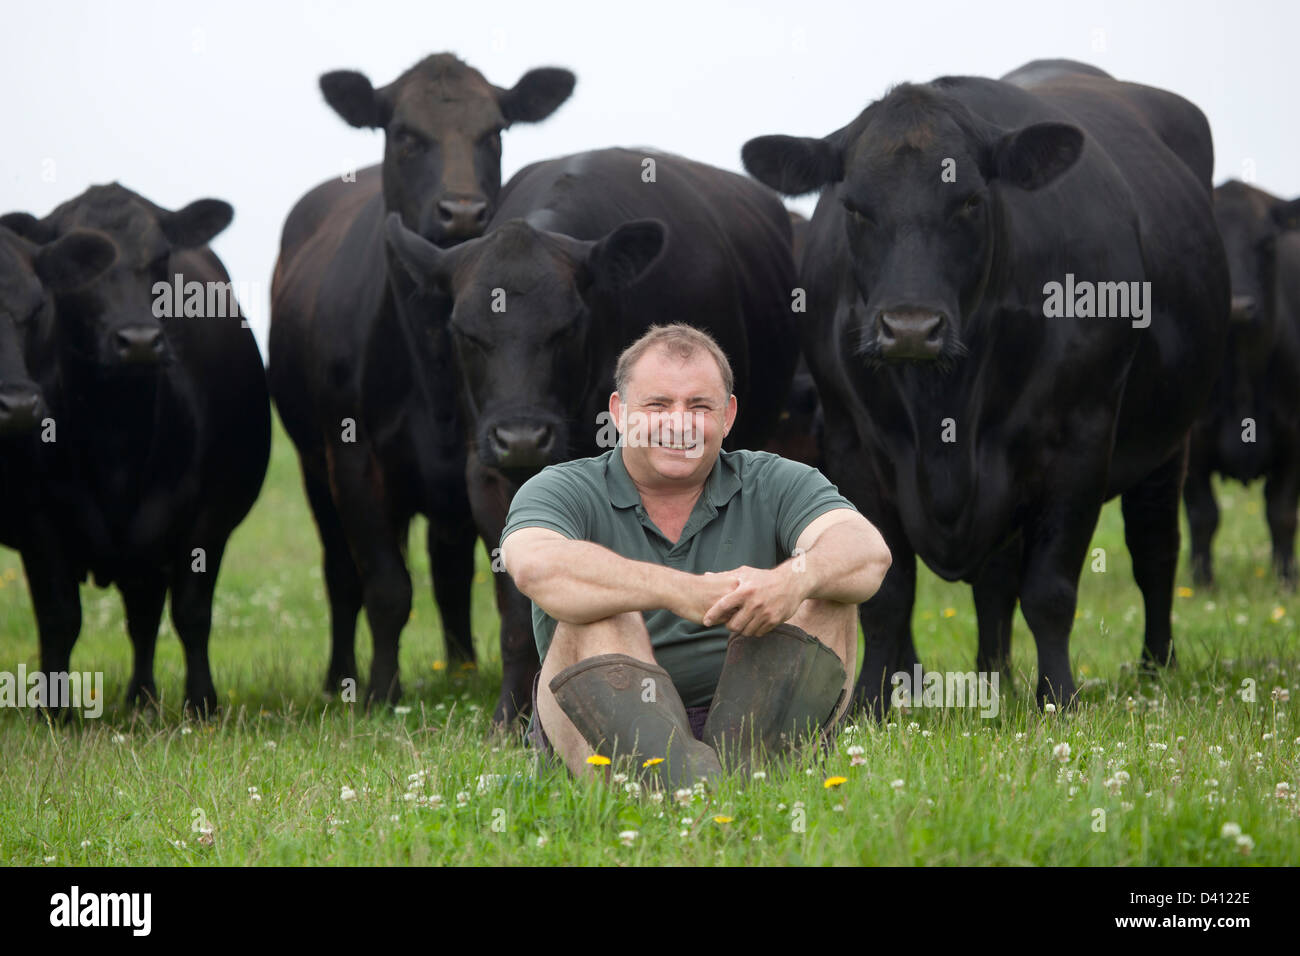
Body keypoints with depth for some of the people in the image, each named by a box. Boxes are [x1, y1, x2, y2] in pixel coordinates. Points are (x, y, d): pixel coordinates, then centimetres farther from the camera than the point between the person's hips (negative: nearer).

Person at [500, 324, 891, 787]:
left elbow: (869, 552, -13)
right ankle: (680, 780, -51)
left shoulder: (772, 485, 6)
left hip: (746, 721, 2)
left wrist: (794, 579, -37)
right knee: (596, 610, -26)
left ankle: (743, 770, -35)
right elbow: (537, 567, -25)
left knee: (829, 595, -14)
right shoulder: (565, 491, 0)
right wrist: (680, 593, -36)